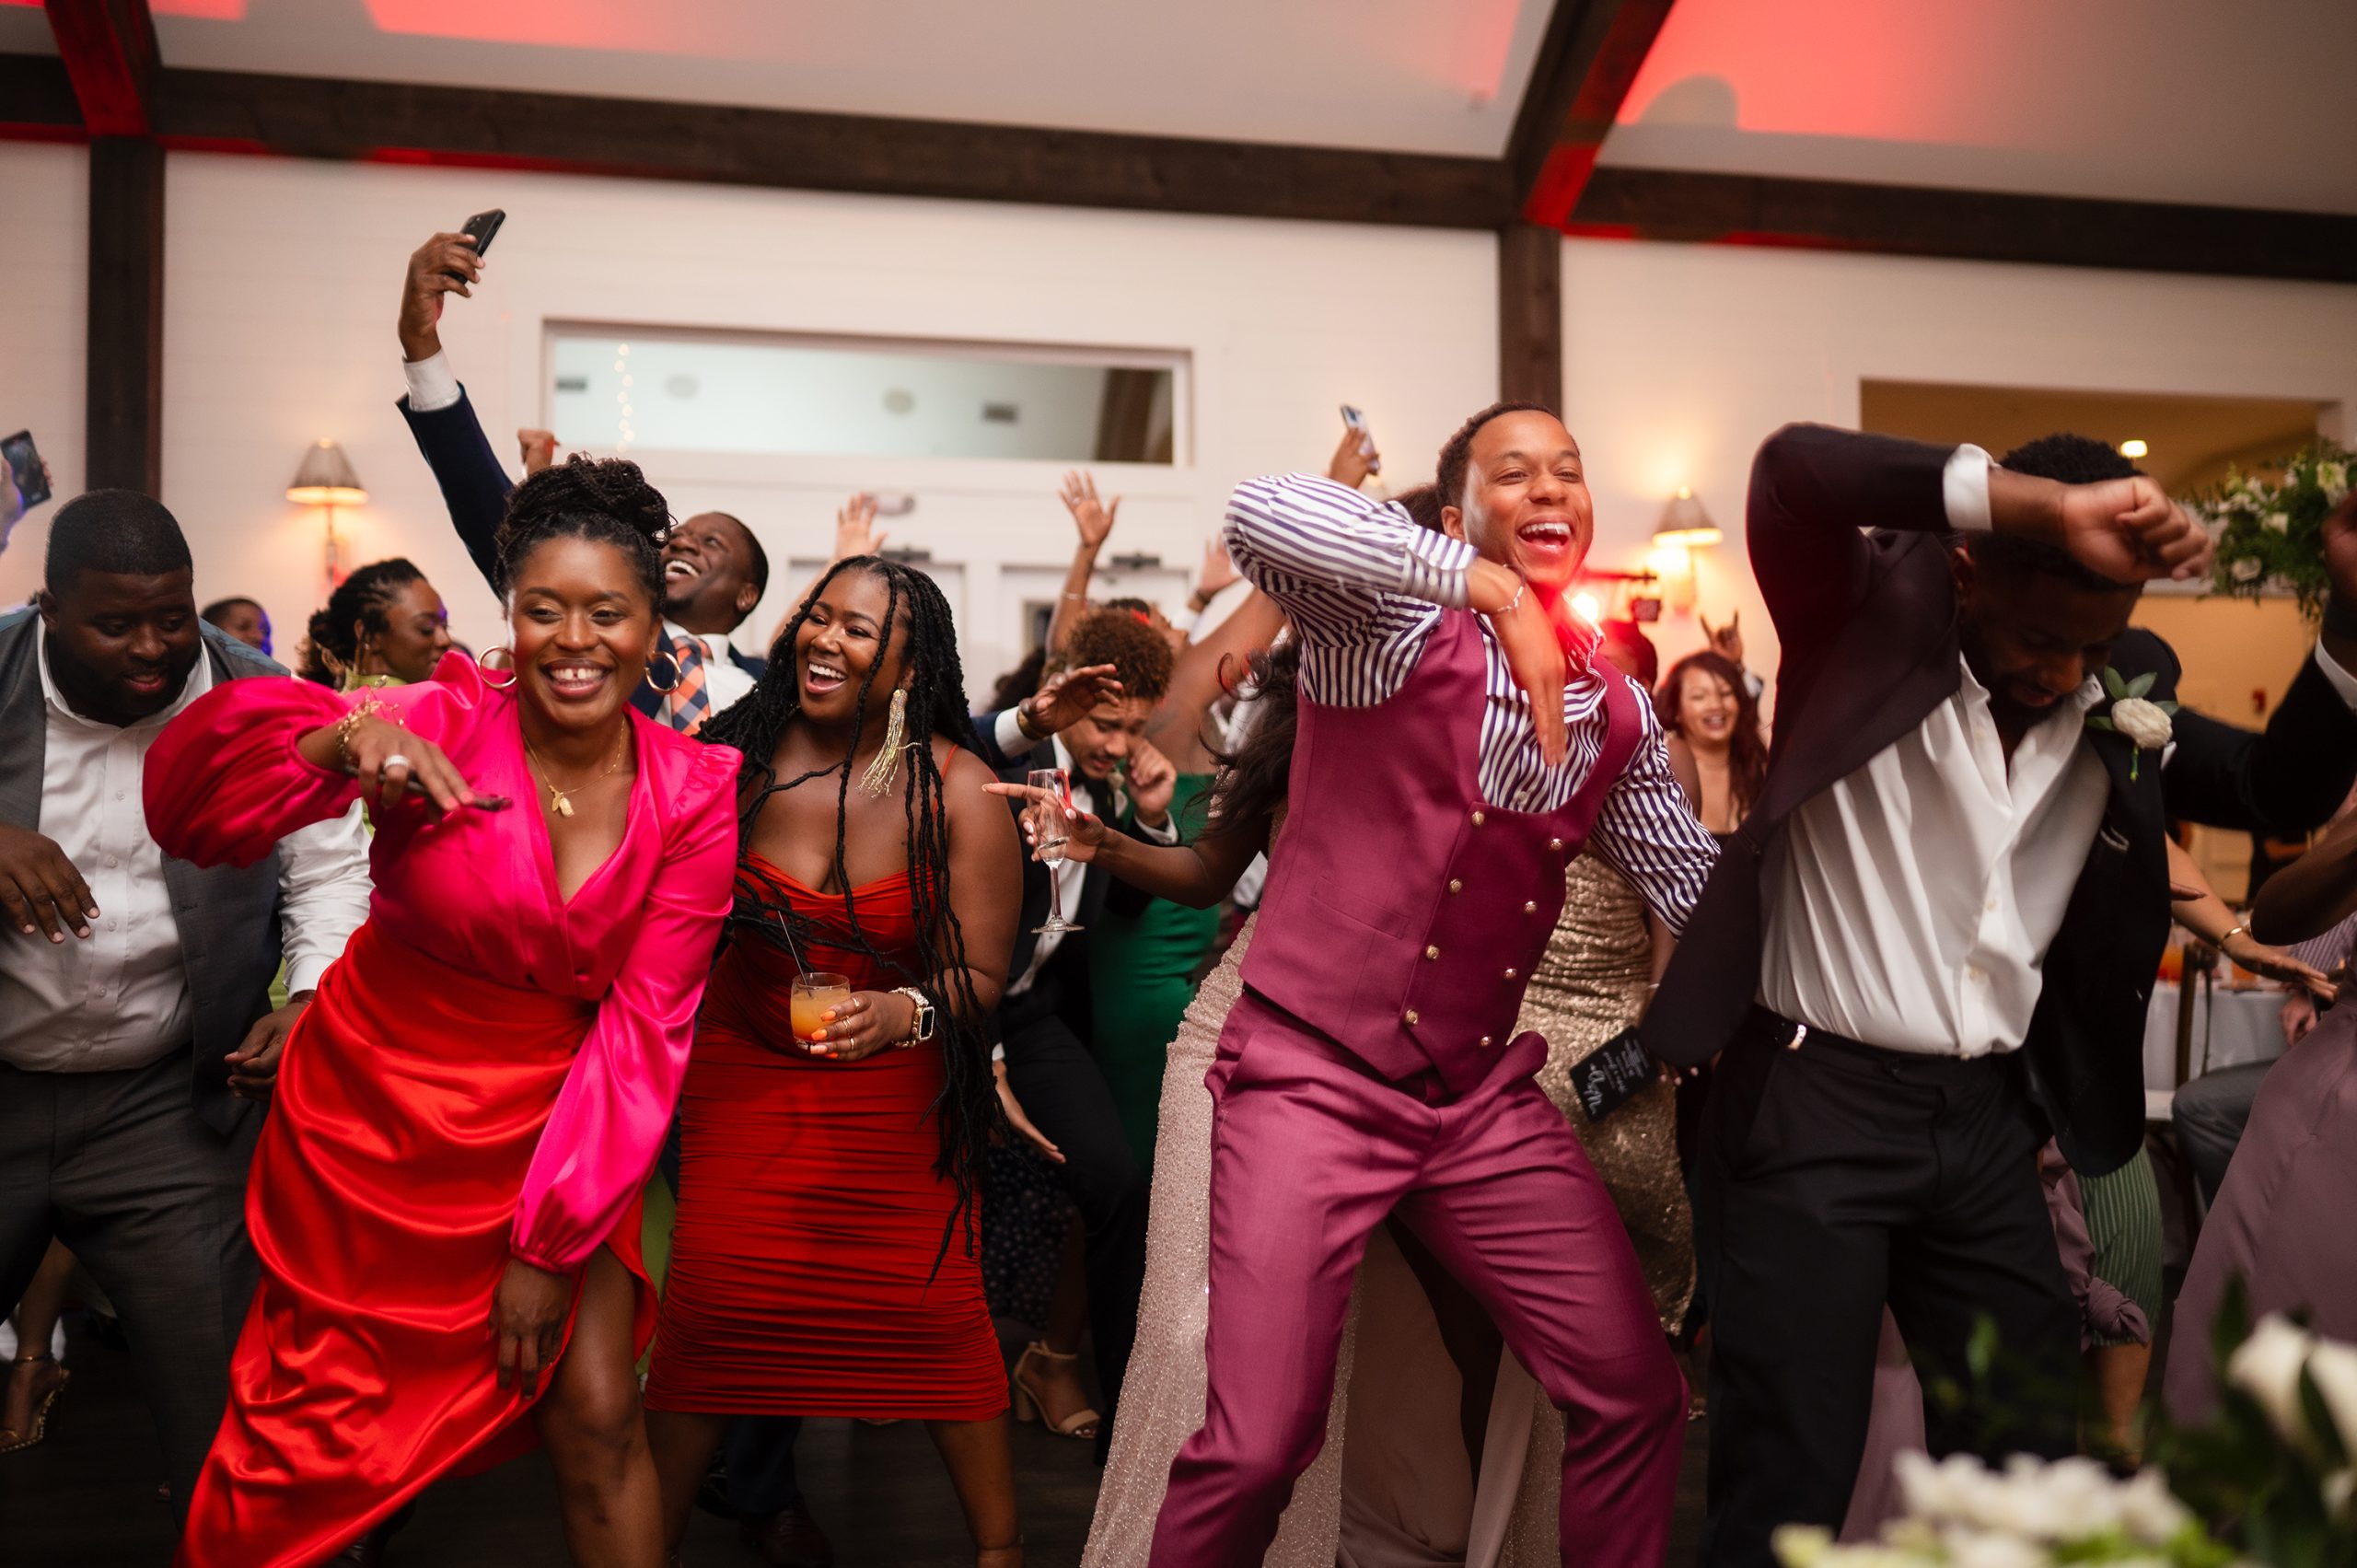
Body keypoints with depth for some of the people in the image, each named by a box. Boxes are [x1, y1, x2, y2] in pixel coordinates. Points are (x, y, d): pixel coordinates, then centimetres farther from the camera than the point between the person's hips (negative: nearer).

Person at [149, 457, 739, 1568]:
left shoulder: (698, 794, -10)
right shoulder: (444, 723, -15)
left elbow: (643, 1029, -9)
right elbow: (187, 797, -24)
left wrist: (552, 1243, -11)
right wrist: (345, 741, -44)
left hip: (554, 1131, 1)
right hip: (376, 1108, -1)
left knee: (597, 1416, -2)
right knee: (319, 1432, 11)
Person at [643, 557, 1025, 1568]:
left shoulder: (957, 791, -12)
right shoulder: (743, 754, -8)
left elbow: (979, 973, -12)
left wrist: (904, 1012, -31)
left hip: (896, 1084, -1)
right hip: (745, 1067, 1)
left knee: (933, 1306, -1)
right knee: (708, 1303, -4)